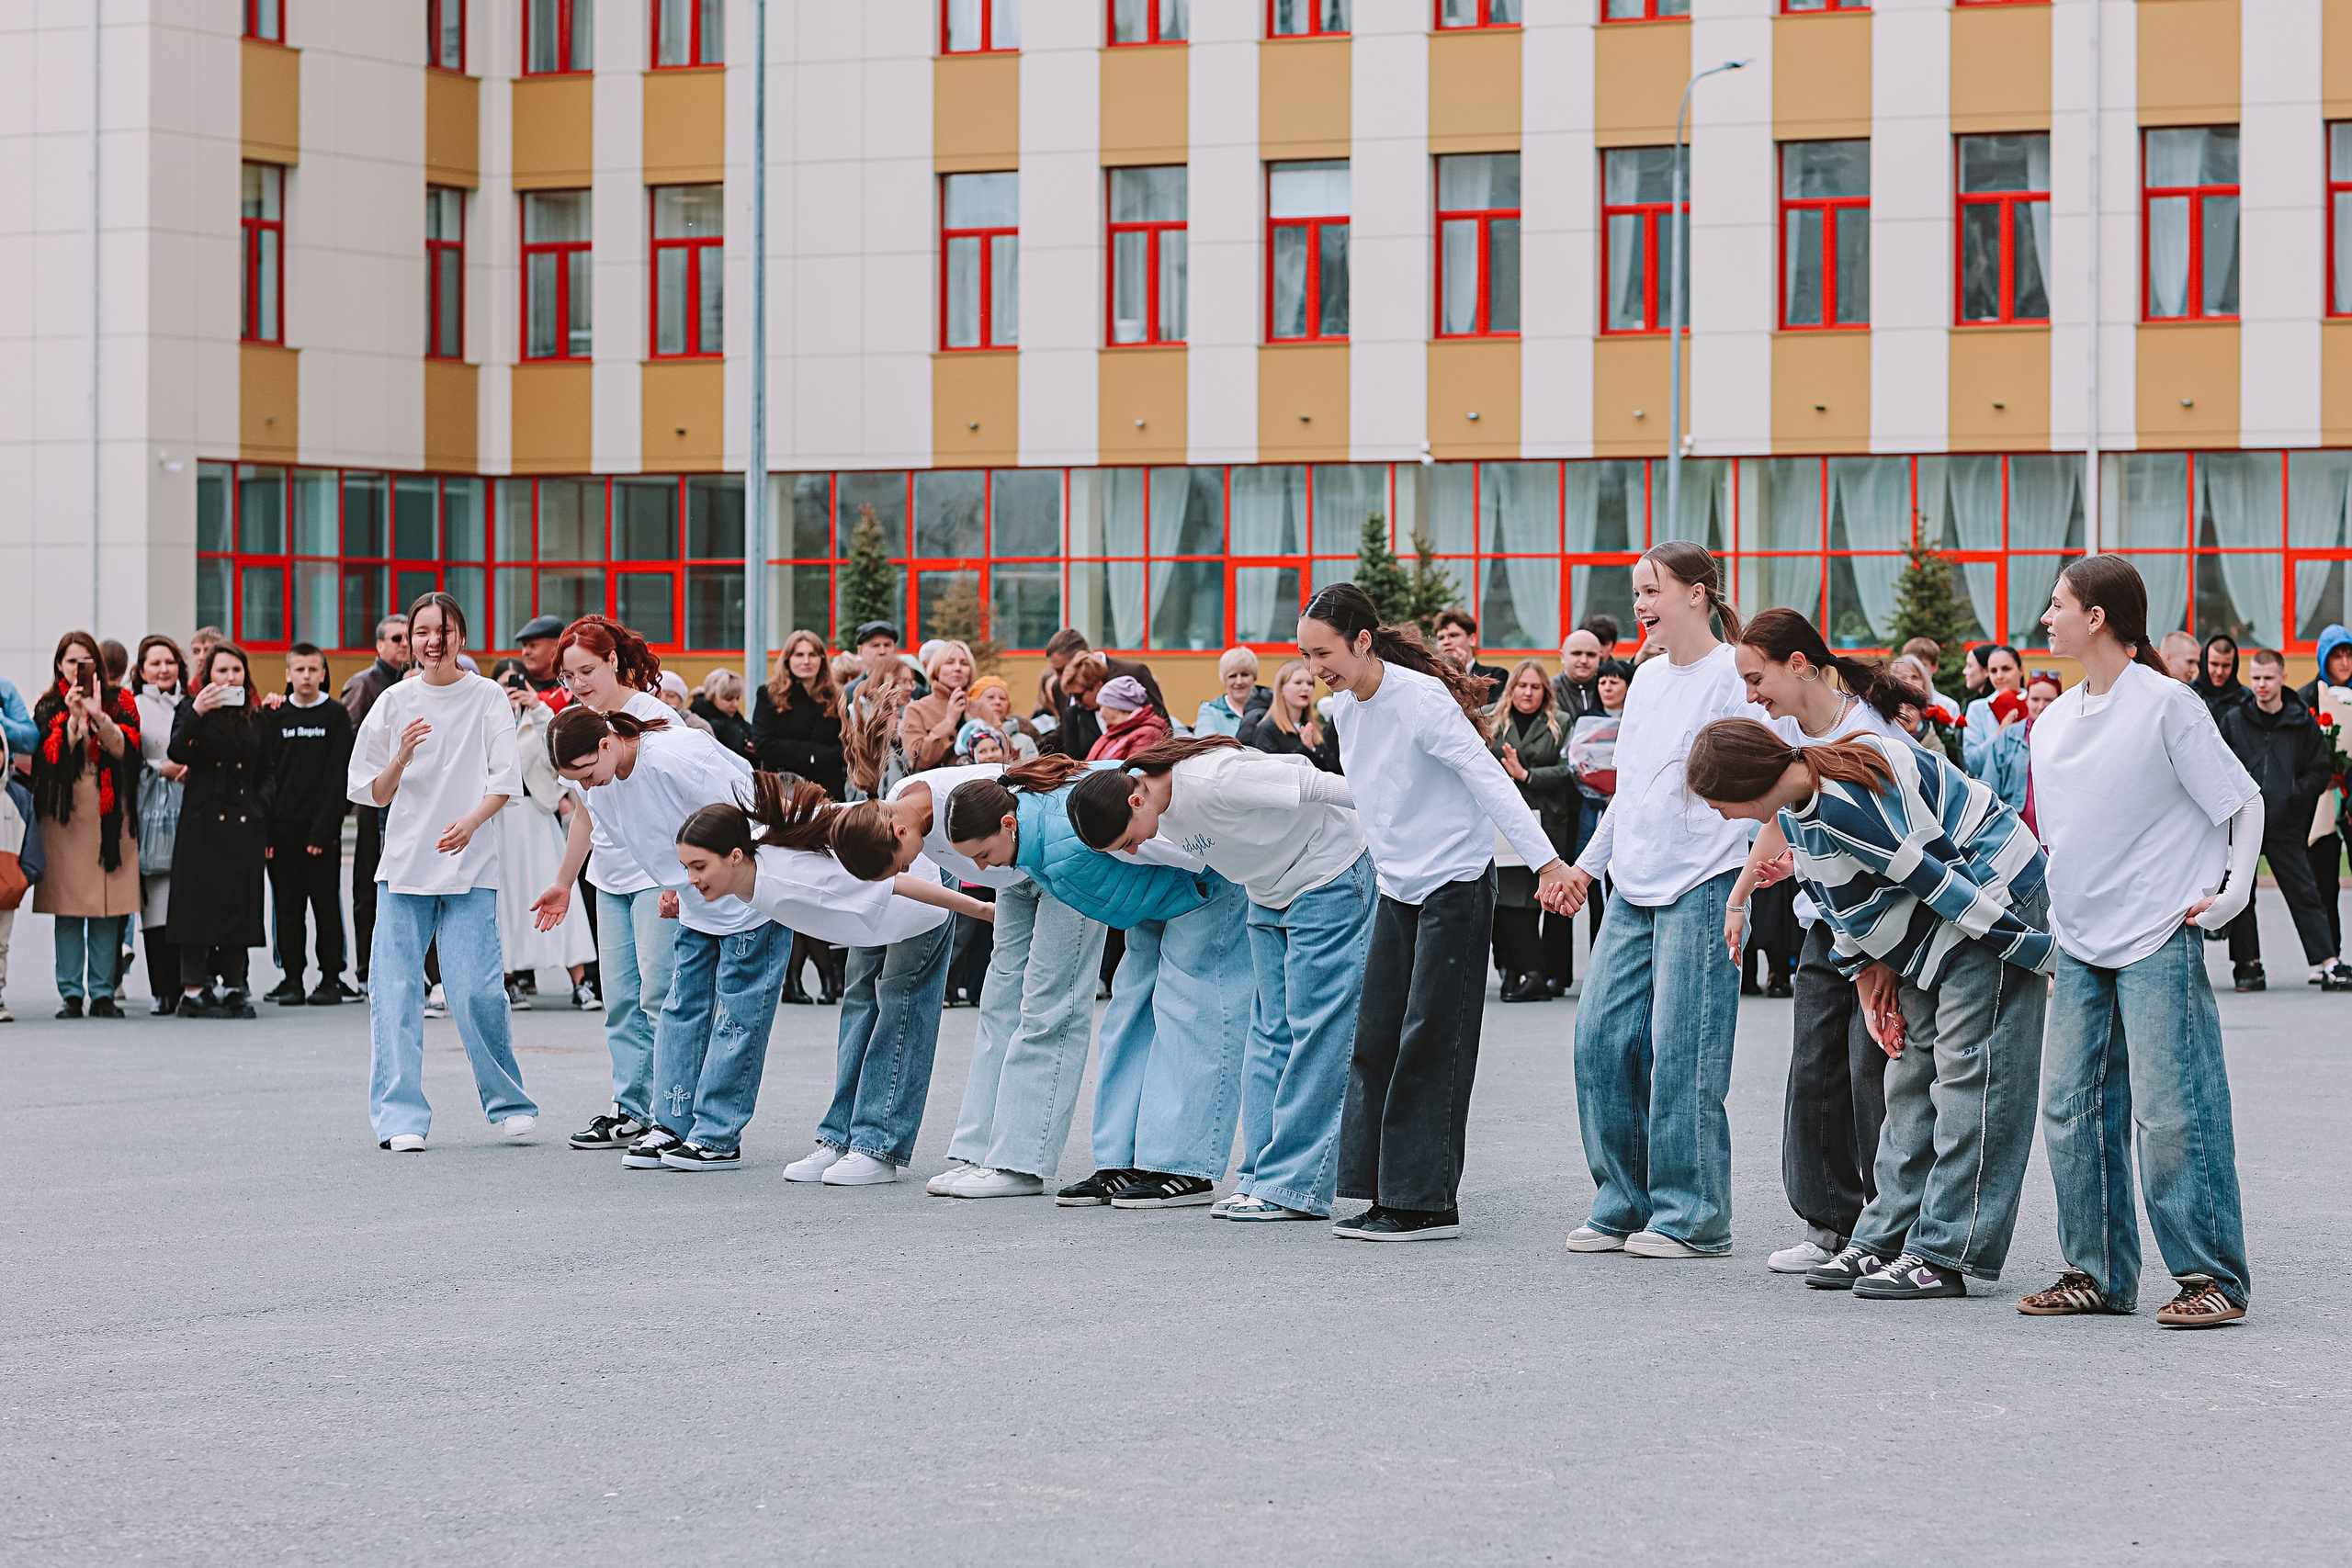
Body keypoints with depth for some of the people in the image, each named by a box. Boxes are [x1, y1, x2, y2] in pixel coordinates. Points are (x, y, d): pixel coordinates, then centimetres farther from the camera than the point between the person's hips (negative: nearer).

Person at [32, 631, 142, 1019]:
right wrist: (73, 718, -13)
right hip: (64, 811, 0)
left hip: (110, 812, 0)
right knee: (68, 908, -3)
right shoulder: (48, 708, 9)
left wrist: (99, 716, -17)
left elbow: (125, 749, -5)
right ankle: (71, 994, 2)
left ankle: (103, 993, 3)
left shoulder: (118, 702, 10)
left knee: (107, 909, -2)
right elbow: (50, 757, -4)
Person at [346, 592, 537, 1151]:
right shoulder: (395, 703, 8)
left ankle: (508, 1103, 9)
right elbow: (376, 793, 10)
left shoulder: (487, 698, 4)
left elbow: (505, 779, -3)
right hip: (403, 864, 2)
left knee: (477, 990, -10)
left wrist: (471, 821, -21)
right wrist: (402, 757, -10)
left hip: (469, 865, -2)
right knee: (395, 991, -6)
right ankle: (400, 1116, -2)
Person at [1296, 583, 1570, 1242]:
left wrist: (1545, 860, -26)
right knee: (1376, 1040, 5)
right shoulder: (1343, 709, 6)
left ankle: (1429, 1203, -5)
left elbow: (1489, 780, -21)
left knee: (1430, 1042, -9)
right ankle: (1388, 1195, 10)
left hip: (1455, 884, -8)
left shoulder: (1420, 698, -18)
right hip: (1397, 889, 8)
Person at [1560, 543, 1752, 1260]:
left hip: (1701, 884, -8)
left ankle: (1691, 1217, 0)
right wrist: (1589, 861, 26)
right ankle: (1624, 1205, 12)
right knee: (1602, 1036, 3)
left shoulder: (1733, 675, -6)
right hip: (1632, 888, 8)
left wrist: (1766, 852, -23)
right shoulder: (1646, 677, 17)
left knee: (1681, 1051, -8)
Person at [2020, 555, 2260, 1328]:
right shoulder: (2053, 721, 13)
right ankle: (2098, 1272, 13)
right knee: (2072, 1108, 4)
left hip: (2160, 940, -7)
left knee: (2171, 1110, -10)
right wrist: (2053, 921, 17)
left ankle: (2212, 1276, -4)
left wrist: (2233, 891, -10)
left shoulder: (2167, 705, -7)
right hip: (2080, 945, 7)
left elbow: (2243, 801, -4)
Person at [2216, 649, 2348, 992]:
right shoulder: (2232, 719, 4)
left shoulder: (2302, 723, 4)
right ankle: (2248, 964, 14)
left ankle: (2328, 964, -4)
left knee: (2304, 893, -3)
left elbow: (2321, 770, 8)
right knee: (2241, 897, 4)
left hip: (2286, 825, -1)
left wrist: (2294, 794, -6)